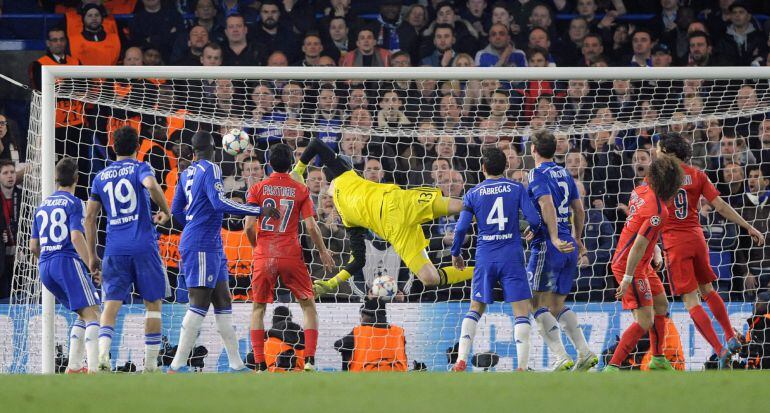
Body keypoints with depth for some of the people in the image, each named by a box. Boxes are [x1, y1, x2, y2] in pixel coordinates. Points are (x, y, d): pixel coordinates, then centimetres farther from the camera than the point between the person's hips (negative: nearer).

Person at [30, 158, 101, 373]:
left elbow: (33, 246, 22)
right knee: (92, 314, -12)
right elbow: (76, 237, -15)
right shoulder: (73, 203, -2)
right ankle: (94, 368, -28)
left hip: (45, 267, 8)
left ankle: (74, 366, 11)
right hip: (68, 261, -7)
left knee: (84, 315, 18)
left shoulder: (42, 205, 19)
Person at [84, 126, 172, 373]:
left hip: (114, 250, 3)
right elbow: (151, 185, -23)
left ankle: (102, 353, -23)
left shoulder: (101, 177, 14)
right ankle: (150, 364, 6)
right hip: (144, 247, -3)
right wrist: (165, 211, -6)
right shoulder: (140, 168, 1)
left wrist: (92, 256, 18)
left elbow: (90, 217, 12)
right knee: (153, 303, 9)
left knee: (111, 304, 1)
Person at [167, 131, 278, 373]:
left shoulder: (186, 174, 14)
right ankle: (177, 367, -16)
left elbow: (176, 210, 21)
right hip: (202, 246, -9)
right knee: (199, 304, -11)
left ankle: (236, 365, 13)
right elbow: (219, 202, -23)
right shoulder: (210, 169, -11)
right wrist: (259, 211, -20)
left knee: (223, 302, 11)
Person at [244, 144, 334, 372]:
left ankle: (260, 364, 3)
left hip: (264, 256, 1)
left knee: (258, 308, 13)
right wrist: (323, 251, 11)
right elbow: (311, 227, -5)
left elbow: (249, 227, -5)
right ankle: (309, 360, 0)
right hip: (291, 255, -1)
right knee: (308, 305, 13)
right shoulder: (301, 190, 0)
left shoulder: (258, 189, 0)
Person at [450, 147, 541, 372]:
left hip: (484, 257, 2)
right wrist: (535, 231, 18)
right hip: (512, 256, -2)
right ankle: (522, 366, -11)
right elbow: (534, 220, -6)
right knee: (522, 311, 0)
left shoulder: (473, 194, 3)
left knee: (475, 309, 16)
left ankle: (461, 360, 6)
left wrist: (455, 254, 16)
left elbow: (461, 228, 0)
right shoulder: (517, 189, 0)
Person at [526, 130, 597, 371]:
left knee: (539, 305, -4)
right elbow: (579, 210, 20)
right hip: (569, 247, 8)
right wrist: (577, 240, 32)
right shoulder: (564, 174, 15)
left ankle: (561, 357, -16)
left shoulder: (538, 174, -8)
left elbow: (548, 206, -22)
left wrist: (555, 239, -28)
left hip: (547, 245, -8)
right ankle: (585, 352, 1)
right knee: (557, 306, 14)